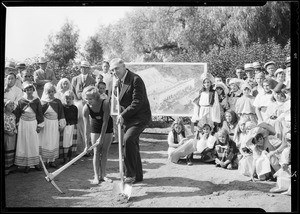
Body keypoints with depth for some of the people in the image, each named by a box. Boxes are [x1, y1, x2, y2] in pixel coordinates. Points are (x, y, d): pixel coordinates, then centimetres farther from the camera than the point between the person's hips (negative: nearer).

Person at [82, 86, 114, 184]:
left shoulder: (105, 103, -30)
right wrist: (87, 143, -26)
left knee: (105, 151, 2)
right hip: (95, 127, 1)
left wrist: (101, 138, -27)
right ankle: (96, 176, -1)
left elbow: (105, 122, -27)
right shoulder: (86, 108, -25)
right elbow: (87, 127, -24)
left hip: (107, 126, 0)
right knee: (96, 152, -5)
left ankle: (103, 175, 11)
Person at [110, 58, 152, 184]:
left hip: (140, 117, -9)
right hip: (127, 118, 9)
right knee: (133, 145, 12)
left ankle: (130, 173, -13)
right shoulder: (119, 81, 10)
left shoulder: (135, 80, -17)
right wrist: (121, 115, 3)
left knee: (128, 139, -25)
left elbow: (137, 102, -22)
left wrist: (123, 115, -22)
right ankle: (138, 176, 25)